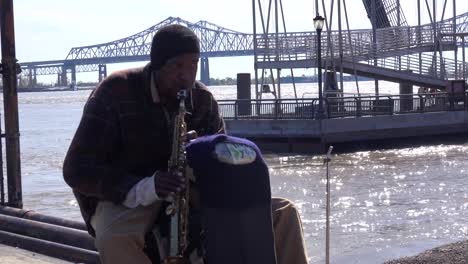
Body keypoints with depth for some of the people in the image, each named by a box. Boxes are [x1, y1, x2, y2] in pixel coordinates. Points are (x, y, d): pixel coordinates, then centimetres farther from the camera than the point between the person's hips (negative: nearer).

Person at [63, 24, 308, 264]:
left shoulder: (203, 99, 2)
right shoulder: (115, 92, -13)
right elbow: (78, 170, -16)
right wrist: (142, 189, -32)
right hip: (126, 200, -4)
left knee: (283, 212, -7)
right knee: (114, 241, -42)